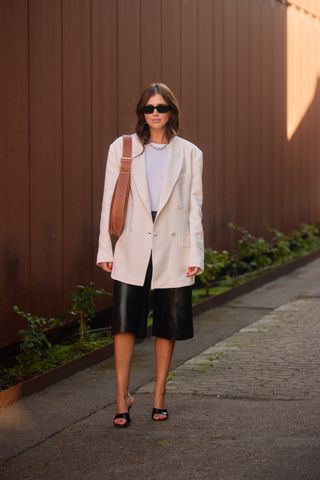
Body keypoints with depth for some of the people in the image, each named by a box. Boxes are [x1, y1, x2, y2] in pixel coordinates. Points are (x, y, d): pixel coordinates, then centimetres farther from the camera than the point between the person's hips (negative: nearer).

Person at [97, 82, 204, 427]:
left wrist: (195, 254, 0)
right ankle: (122, 397, 1)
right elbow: (109, 200, 5)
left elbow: (194, 207, 5)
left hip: (173, 250, 1)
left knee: (167, 326, 6)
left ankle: (159, 395, 18)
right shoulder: (122, 148, 4)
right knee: (124, 324, -6)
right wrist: (105, 249, 1)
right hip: (132, 249, -1)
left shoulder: (189, 154, 5)